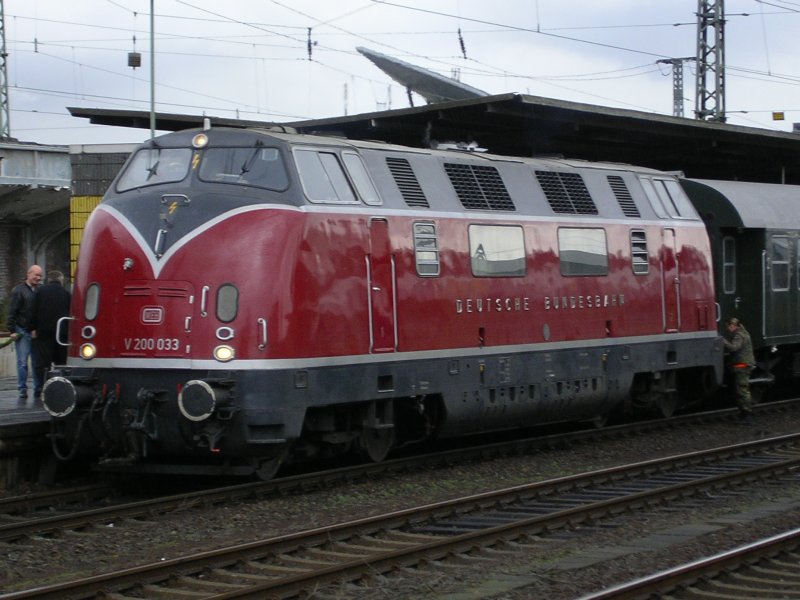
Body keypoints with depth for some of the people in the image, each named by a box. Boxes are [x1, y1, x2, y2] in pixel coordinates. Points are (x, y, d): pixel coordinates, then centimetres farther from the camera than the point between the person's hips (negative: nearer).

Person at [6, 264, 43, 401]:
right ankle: (22, 390, 2)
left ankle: (38, 389, 9)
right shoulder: (18, 291, -2)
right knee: (22, 362, -2)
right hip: (22, 332, -4)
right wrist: (12, 330, -9)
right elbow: (12, 312, -4)